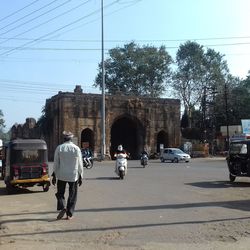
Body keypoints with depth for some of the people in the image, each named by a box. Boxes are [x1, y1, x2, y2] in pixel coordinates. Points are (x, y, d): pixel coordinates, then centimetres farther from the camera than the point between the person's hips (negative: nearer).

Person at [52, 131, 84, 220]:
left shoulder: (59, 148, -2)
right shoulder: (76, 148, -3)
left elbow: (56, 163, 0)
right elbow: (80, 164, -2)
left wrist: (54, 176, 7)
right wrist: (81, 176, 6)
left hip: (61, 175, 0)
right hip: (73, 176, 0)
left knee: (60, 193, 14)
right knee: (72, 195, 9)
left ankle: (62, 207, -9)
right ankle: (69, 214, 8)